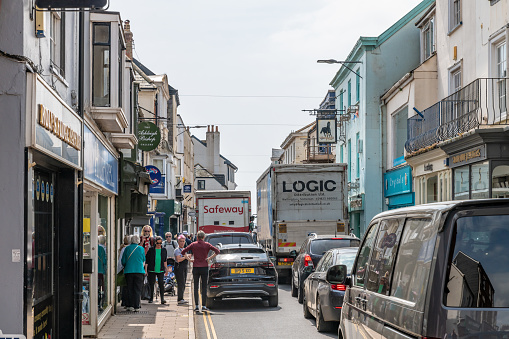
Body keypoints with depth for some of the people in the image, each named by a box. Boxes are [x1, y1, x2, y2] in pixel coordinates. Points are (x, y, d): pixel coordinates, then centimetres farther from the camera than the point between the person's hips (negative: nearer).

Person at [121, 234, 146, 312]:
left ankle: (130, 305, 6)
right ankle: (136, 307, -1)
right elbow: (144, 261, 9)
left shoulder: (127, 248, 0)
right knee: (137, 289, 2)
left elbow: (123, 261, 4)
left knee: (129, 289, 8)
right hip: (139, 271, -1)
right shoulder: (141, 249, 0)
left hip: (128, 271, 1)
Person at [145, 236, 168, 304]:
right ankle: (151, 298, 23)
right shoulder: (151, 250, -2)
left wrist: (166, 268, 19)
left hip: (160, 270, 1)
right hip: (152, 270, -1)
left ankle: (162, 299, -15)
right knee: (151, 284, 6)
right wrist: (145, 270, -3)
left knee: (161, 283, -12)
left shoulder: (164, 250, 5)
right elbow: (147, 260, 1)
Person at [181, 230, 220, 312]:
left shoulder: (193, 245, 1)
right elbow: (217, 251, -10)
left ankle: (197, 306, 3)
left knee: (196, 287, 6)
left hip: (195, 268, 1)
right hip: (204, 268, -1)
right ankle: (203, 306, 0)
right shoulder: (207, 245, -2)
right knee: (204, 287, 4)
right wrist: (210, 258, -5)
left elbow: (183, 252, 2)